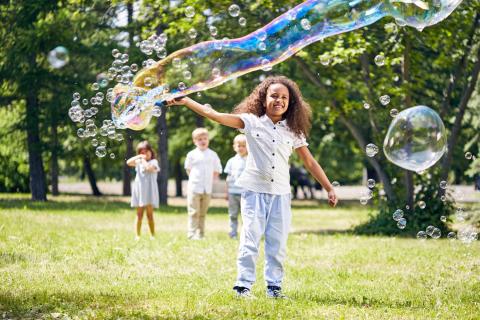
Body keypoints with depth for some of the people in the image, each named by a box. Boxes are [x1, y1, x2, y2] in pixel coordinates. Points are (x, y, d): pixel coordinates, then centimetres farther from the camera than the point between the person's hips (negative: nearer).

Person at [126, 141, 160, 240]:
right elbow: (128, 162, 1)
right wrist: (139, 157, -3)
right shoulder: (139, 162, 14)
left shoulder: (153, 162, -1)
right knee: (139, 214, 4)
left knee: (150, 214, -3)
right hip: (139, 190, 4)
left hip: (149, 191, -4)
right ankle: (137, 235, 4)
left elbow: (149, 168, -20)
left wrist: (143, 160, -7)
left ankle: (152, 235, 2)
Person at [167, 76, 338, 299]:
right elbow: (215, 116, -7)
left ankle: (274, 286, 12)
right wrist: (186, 101, -16)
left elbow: (310, 163, 11)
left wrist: (329, 189, 9)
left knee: (277, 243, 3)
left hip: (280, 193, 2)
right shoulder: (252, 122, -1)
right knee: (250, 239, -5)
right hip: (255, 190, -2)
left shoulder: (293, 131, 6)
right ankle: (243, 285, 2)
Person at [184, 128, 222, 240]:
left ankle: (201, 234, 14)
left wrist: (210, 180, 5)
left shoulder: (213, 155, 7)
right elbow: (188, 169, 10)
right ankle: (192, 233, -5)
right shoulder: (192, 155, 1)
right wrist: (194, 179, 5)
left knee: (203, 213, 9)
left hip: (207, 189, 3)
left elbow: (217, 171, 13)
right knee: (194, 212, -6)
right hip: (194, 188, -3)